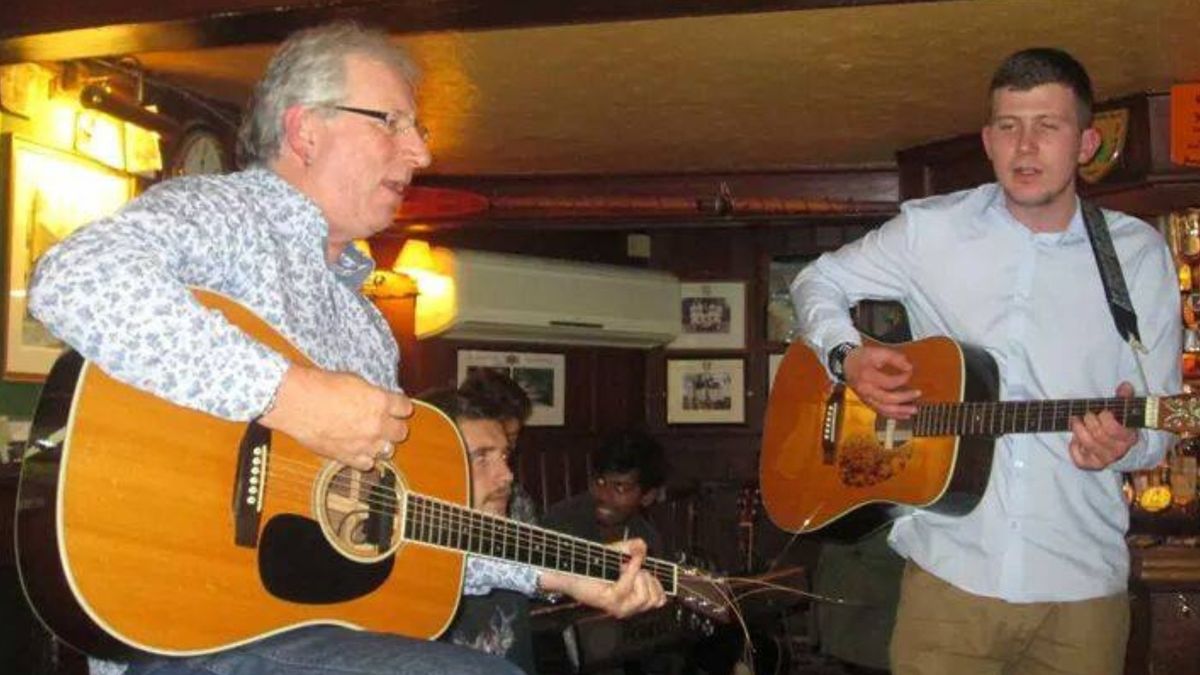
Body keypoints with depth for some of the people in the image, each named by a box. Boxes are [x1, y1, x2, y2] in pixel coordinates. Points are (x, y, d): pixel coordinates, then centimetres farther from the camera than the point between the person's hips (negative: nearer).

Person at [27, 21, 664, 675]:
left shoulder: (363, 320, 21)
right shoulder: (217, 211, -4)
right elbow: (73, 280, -27)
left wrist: (554, 572, 16)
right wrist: (290, 395, -26)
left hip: (328, 621, 8)